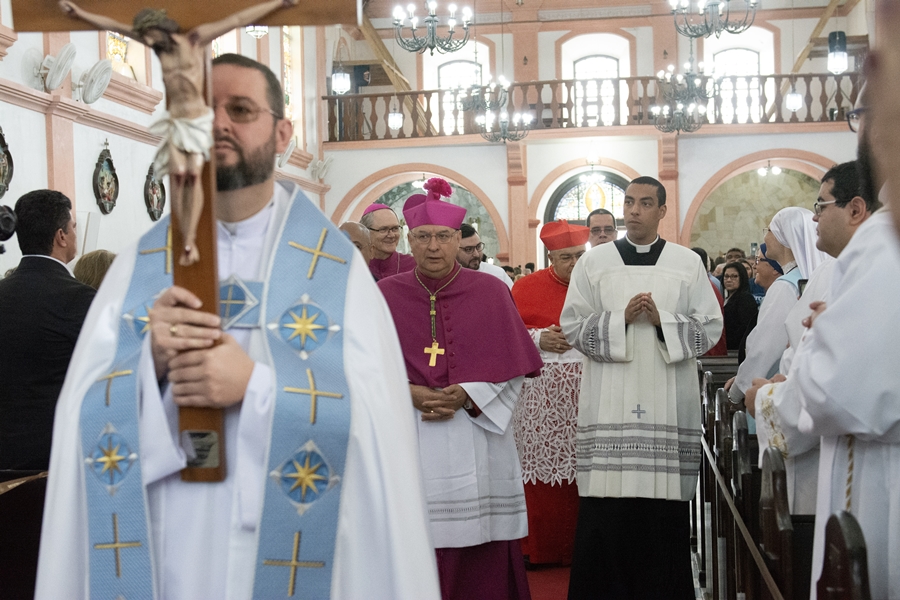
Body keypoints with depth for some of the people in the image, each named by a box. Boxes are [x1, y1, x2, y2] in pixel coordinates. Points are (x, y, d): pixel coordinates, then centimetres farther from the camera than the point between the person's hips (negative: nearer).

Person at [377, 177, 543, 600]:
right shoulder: (385, 295, 4)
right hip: (409, 449, 0)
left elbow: (512, 370, 3)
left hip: (478, 447, 0)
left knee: (482, 558, 1)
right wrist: (408, 394, -12)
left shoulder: (491, 293, 3)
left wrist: (467, 397, -12)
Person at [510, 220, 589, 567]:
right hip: (542, 396, -1)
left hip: (589, 394, 1)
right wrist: (539, 338, -10)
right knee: (541, 467, 0)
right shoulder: (527, 288, 4)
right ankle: (540, 547, 13)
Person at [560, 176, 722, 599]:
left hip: (669, 405, 0)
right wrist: (621, 318, -10)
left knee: (664, 511, -1)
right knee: (606, 511, -3)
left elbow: (710, 328, 4)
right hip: (609, 405, 0)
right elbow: (572, 326, 3)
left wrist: (662, 321, -11)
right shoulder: (593, 262, 8)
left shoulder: (688, 264, 9)